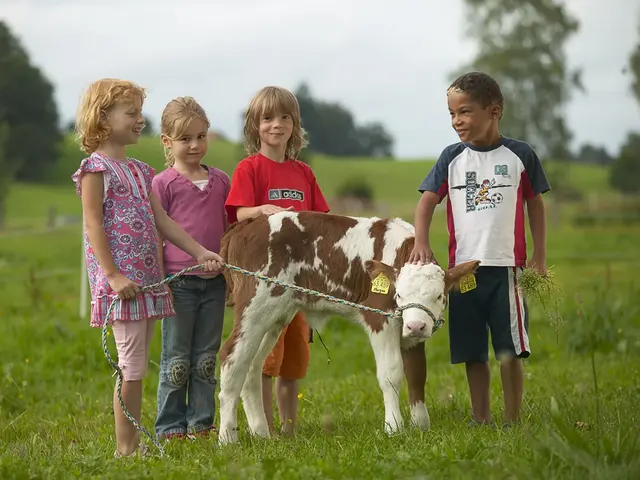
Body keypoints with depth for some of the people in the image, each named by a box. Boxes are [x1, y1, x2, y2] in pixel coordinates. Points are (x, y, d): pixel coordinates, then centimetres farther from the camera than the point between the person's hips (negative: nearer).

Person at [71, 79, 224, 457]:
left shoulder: (140, 170, 18)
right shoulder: (95, 168, -6)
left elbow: (162, 221, 18)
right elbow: (93, 226, -12)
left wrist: (200, 252, 10)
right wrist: (113, 275, -19)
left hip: (148, 279, 8)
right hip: (121, 281, -8)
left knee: (137, 363, 8)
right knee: (132, 363, -9)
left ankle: (133, 441, 11)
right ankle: (125, 447, -5)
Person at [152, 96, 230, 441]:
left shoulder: (220, 181, 9)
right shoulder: (163, 184, -4)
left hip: (214, 283, 4)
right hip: (179, 283, -4)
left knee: (206, 358, 9)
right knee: (176, 359, 3)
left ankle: (202, 423, 17)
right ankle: (170, 427, 9)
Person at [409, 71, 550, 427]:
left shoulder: (520, 155, 1)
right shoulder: (452, 158, 6)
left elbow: (536, 205, 8)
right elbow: (428, 201, 4)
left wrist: (539, 260, 5)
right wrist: (421, 243, -13)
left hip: (507, 266, -2)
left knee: (510, 350, -3)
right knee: (473, 352, 7)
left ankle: (513, 422, 4)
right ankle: (480, 421, 16)